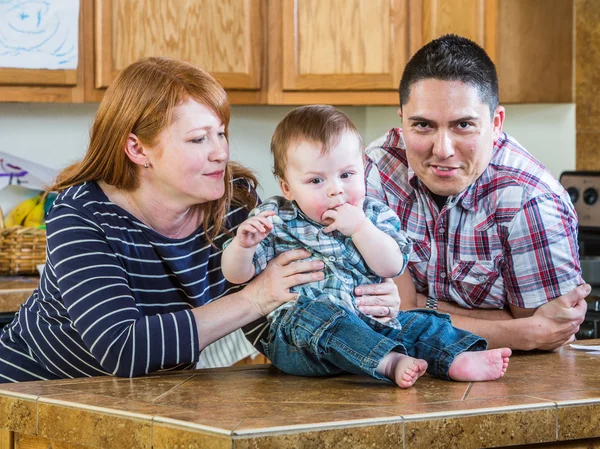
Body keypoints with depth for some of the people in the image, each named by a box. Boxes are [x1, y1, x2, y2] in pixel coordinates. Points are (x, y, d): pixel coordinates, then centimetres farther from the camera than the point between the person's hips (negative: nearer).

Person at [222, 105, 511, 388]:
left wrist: (360, 228, -16)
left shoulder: (374, 215, 10)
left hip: (370, 326, 5)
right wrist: (243, 244, -23)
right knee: (313, 312, -35)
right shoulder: (275, 219, 3)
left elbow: (392, 267, -4)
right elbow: (236, 275, -1)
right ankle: (392, 363, -52)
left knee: (419, 323, -11)